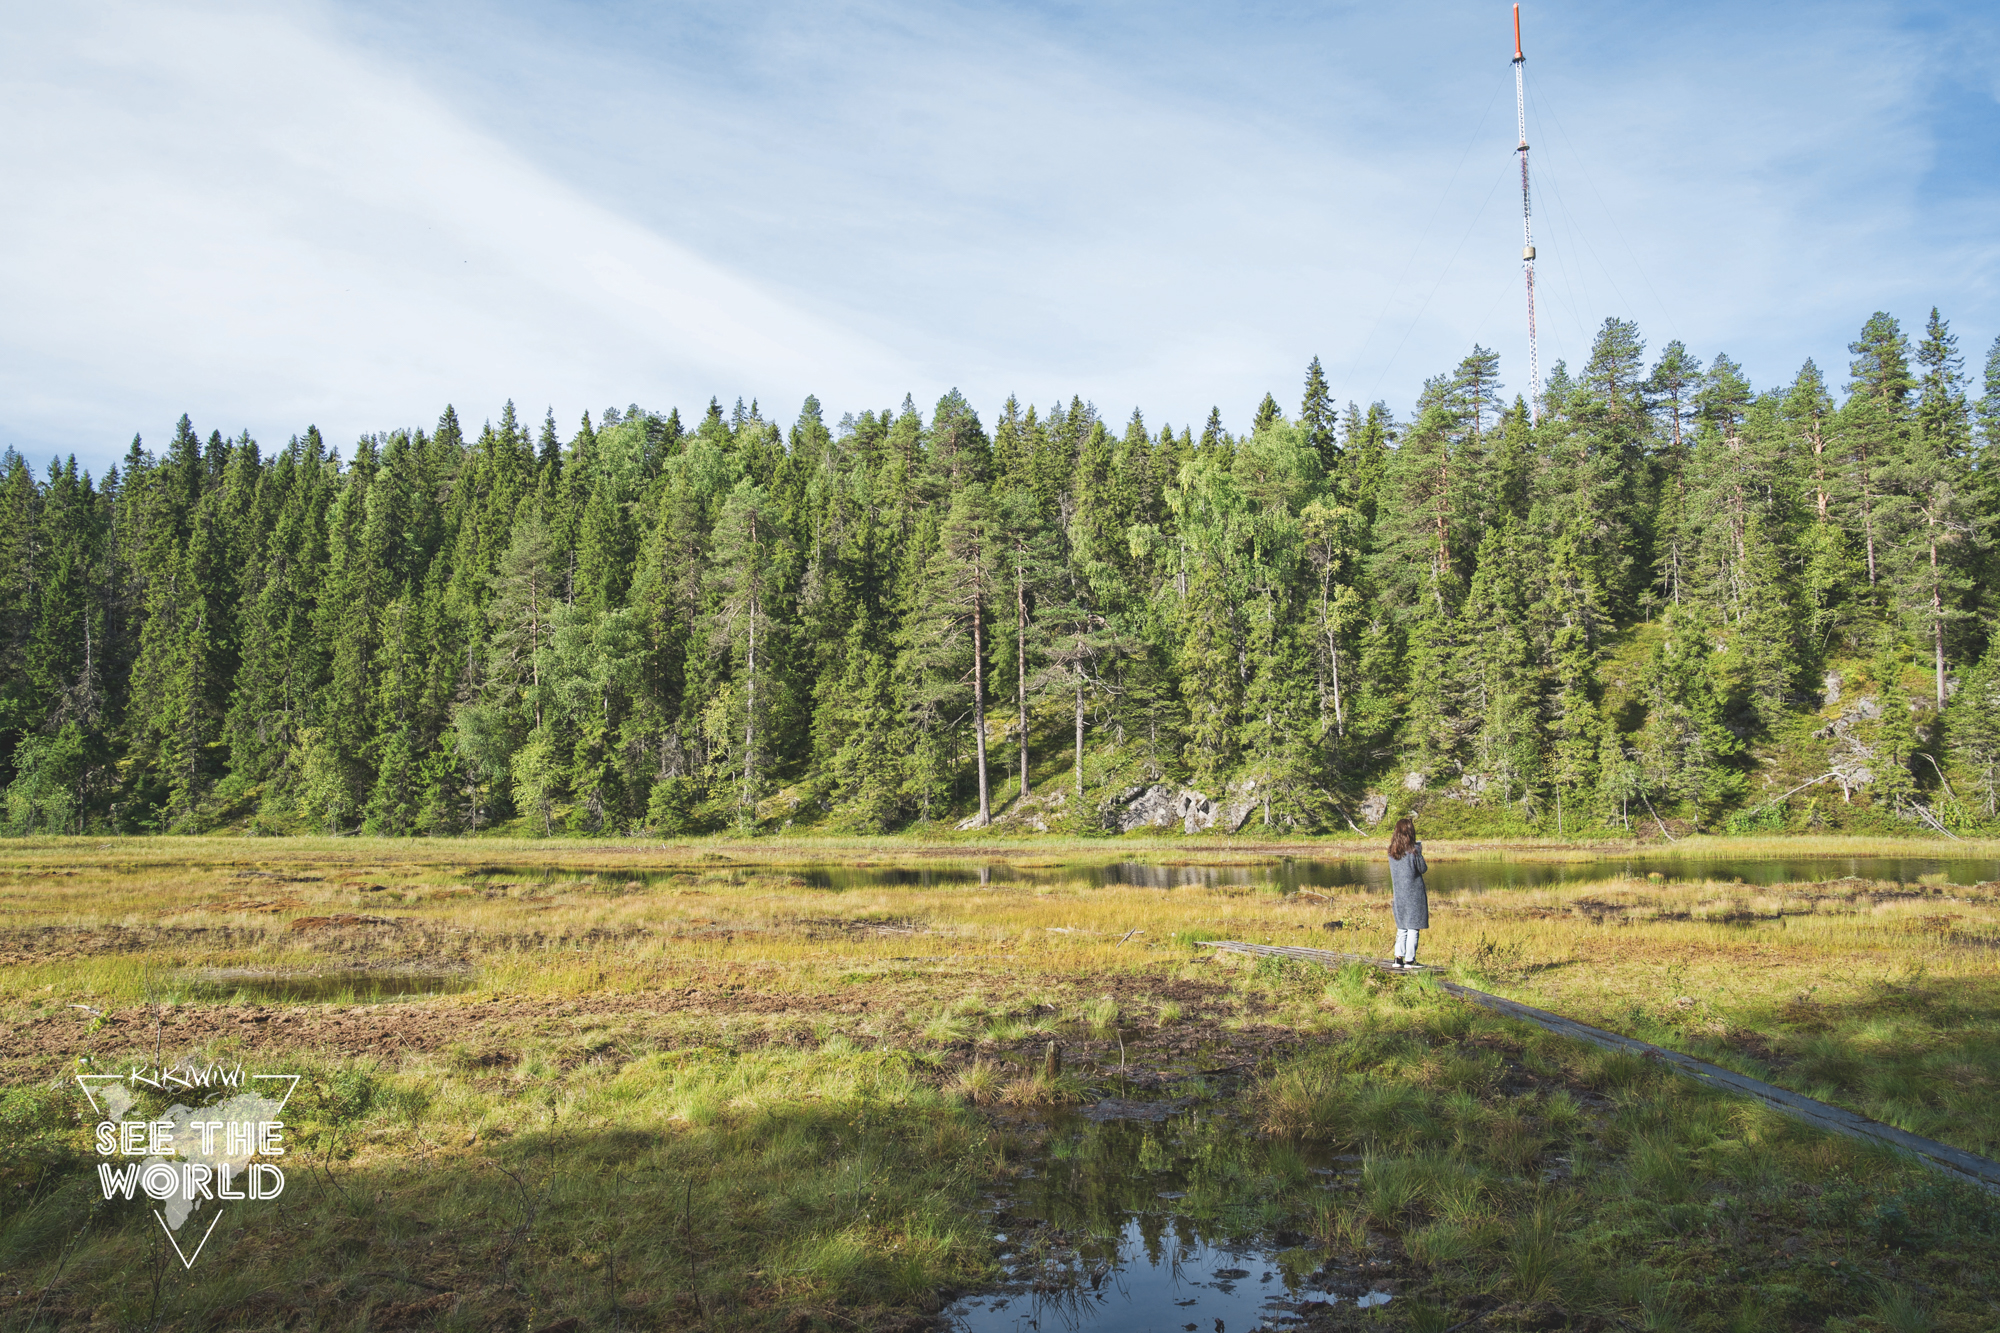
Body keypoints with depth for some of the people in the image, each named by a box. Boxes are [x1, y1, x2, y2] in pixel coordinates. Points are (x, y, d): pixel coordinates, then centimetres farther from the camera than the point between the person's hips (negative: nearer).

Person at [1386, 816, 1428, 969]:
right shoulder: (1413, 850, -13)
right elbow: (1423, 869, -4)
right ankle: (1409, 960, 1)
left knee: (1401, 928, 13)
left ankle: (1398, 958, 9)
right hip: (1414, 893, -5)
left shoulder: (1392, 851, 1)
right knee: (1413, 927, 1)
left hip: (1399, 893, 5)